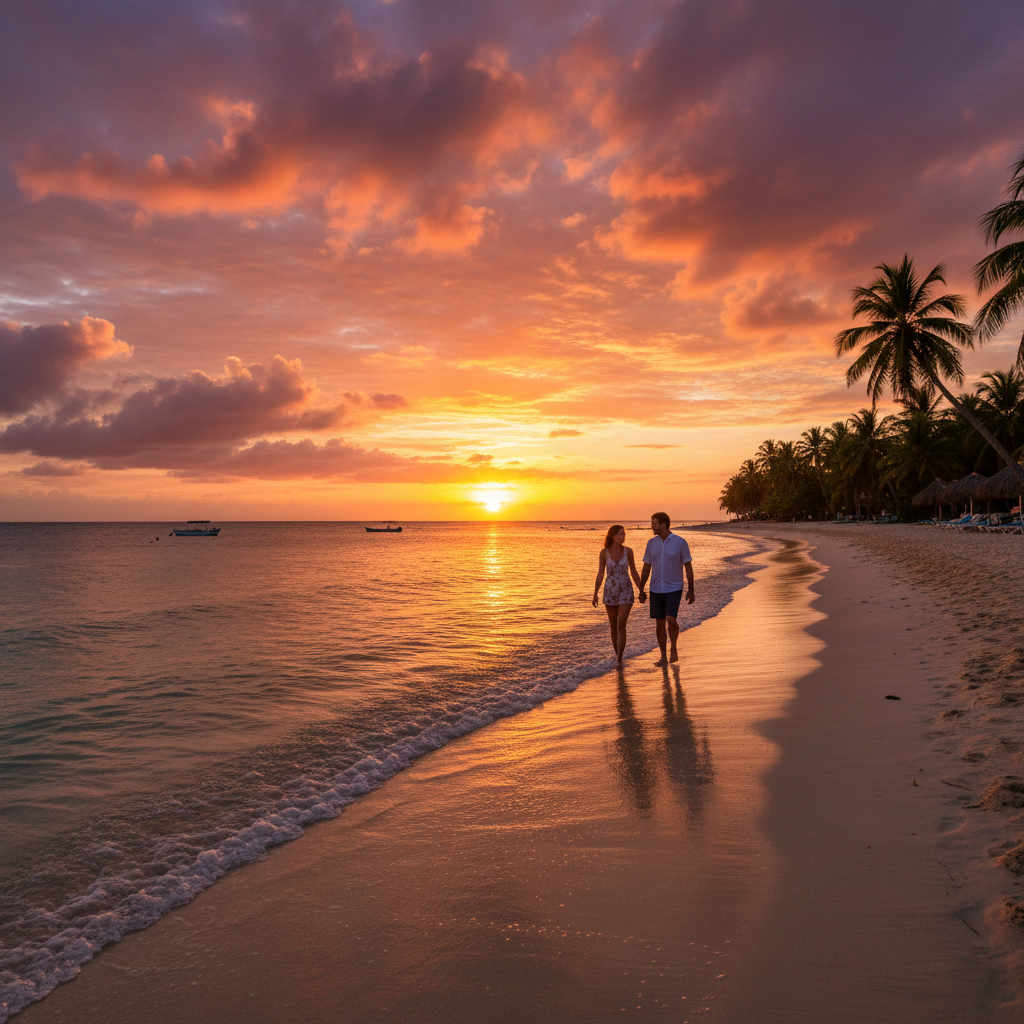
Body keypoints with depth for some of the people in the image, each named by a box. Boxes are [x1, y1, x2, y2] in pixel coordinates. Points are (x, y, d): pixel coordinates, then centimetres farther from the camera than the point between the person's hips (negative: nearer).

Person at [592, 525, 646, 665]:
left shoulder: (628, 551, -3)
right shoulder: (604, 552, -4)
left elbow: (633, 572, 5)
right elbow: (600, 574, 0)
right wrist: (595, 594, -5)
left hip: (626, 592, -1)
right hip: (610, 592, 1)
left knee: (621, 625, -14)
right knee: (613, 626, 11)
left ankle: (619, 658, -11)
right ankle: (617, 654, 29)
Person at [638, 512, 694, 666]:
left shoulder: (680, 542, -7)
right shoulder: (651, 543, 4)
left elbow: (688, 567, -3)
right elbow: (646, 568, 10)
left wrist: (690, 590, -7)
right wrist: (641, 589, 9)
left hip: (674, 589, -4)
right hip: (656, 590, 4)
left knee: (670, 620, -18)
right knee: (659, 623, 6)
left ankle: (673, 648, 7)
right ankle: (663, 657, 16)